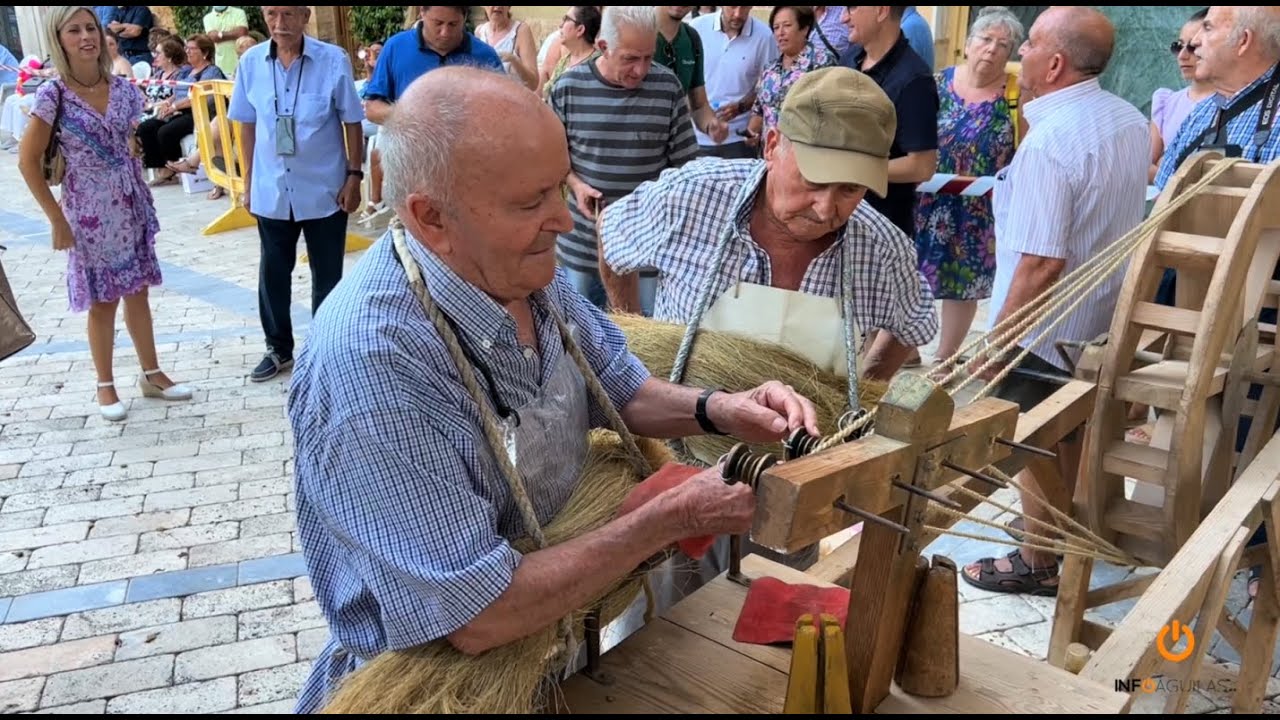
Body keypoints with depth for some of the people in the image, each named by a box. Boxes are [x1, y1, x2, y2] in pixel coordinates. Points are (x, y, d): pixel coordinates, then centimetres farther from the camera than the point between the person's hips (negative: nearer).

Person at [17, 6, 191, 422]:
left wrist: (143, 200, 9)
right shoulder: (53, 95, -12)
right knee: (103, 301, 6)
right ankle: (105, 386, 21)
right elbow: (28, 161, -9)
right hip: (89, 211, -4)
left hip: (131, 206, 4)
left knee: (138, 293, 12)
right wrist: (57, 219, -10)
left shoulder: (122, 88, 0)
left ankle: (151, 375, 25)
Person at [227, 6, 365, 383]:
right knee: (273, 272, 13)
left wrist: (354, 176, -8)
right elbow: (248, 126, 7)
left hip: (324, 189, -3)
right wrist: (248, 181, 8)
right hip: (271, 190, 3)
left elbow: (352, 123, -4)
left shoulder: (333, 60, -11)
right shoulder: (251, 62, -1)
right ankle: (279, 349, 29)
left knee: (327, 276, 9)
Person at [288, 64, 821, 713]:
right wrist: (675, 517, -25)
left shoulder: (525, 269, -8)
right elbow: (477, 620, -31)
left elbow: (620, 389, 7)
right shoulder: (372, 366, -33)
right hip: (437, 668, -6)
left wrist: (716, 409, -13)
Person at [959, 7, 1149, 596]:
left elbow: (1042, 262, -30)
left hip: (1045, 329, -8)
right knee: (1072, 434, 25)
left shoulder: (1050, 139, -27)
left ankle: (1037, 563, 26)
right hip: (1101, 316, 9)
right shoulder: (1130, 121, 1)